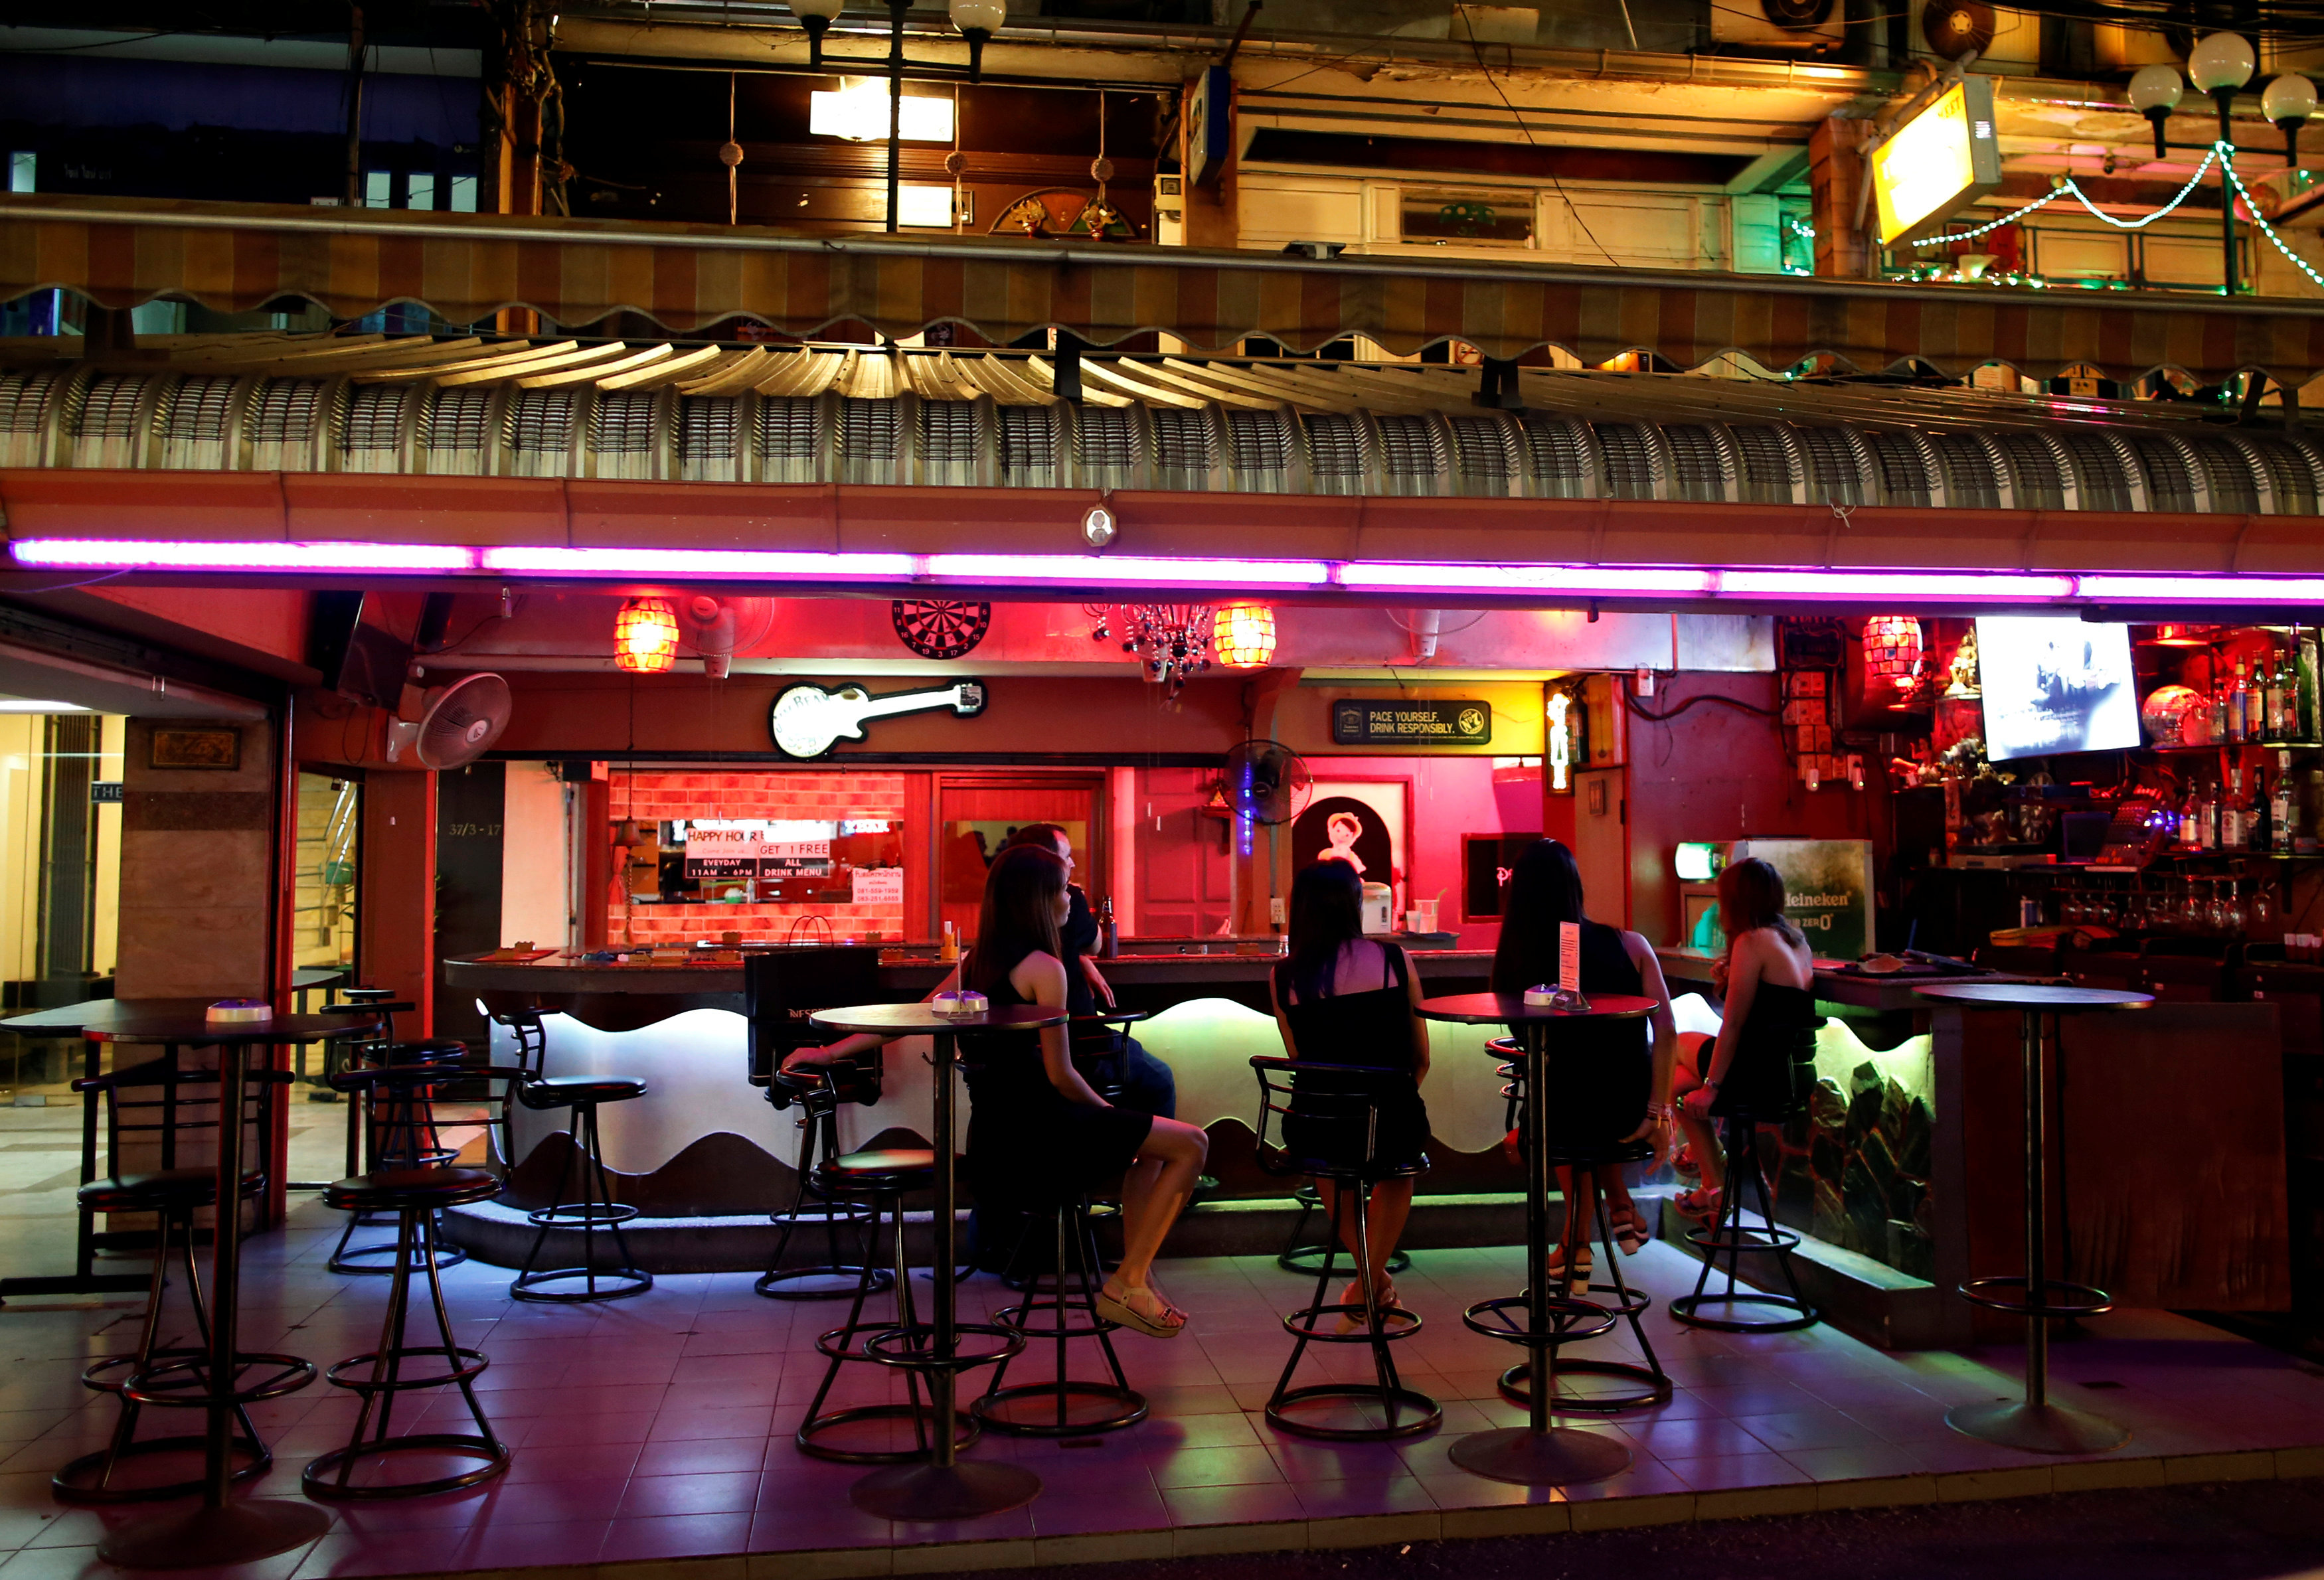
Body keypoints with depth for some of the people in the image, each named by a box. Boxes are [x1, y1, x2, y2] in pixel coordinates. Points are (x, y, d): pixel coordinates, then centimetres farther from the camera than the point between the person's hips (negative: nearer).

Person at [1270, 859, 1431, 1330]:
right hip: (1390, 1125, -1)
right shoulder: (1396, 961, -2)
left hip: (1313, 1131, 1)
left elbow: (1301, 1062, 8)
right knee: (1401, 1164, 37)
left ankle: (1374, 1282, 45)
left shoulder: (1284, 977, -1)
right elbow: (1421, 1059, 6)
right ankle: (1370, 1285, 33)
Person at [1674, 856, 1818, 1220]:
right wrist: (1729, 982, 8)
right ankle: (1703, 1150, 28)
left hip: (1765, 1078, -9)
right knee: (1687, 1045, 22)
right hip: (1797, 1077, 9)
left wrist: (1710, 1086, -10)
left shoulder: (1752, 942, -14)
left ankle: (1715, 1186, 14)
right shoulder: (1797, 940, 11)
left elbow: (1734, 1024, -15)